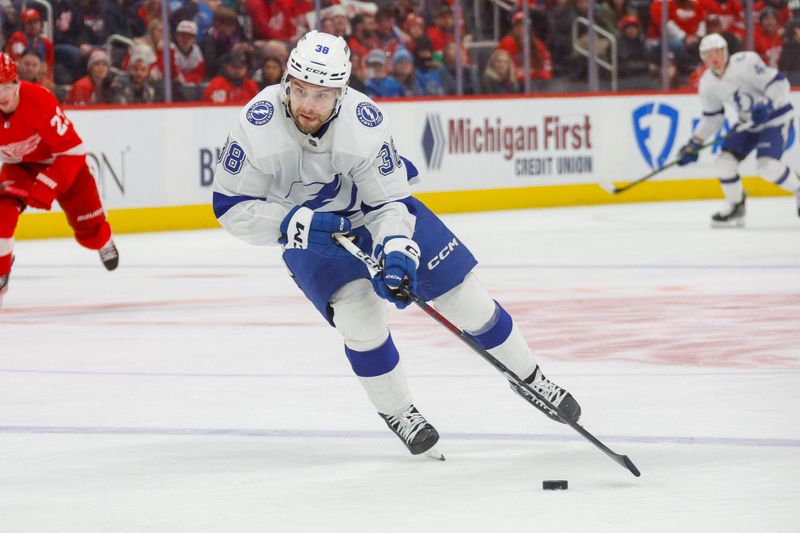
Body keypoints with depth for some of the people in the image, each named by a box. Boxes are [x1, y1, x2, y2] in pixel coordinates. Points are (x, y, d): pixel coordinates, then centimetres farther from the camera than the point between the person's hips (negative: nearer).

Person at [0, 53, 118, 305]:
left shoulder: (39, 101, -38)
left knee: (87, 225, 11)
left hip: (59, 159, -2)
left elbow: (72, 150, -32)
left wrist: (47, 187, -35)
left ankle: (104, 241, 49)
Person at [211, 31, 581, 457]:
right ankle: (396, 412, 1)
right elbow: (230, 206, -24)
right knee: (358, 309, -23)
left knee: (462, 292, 1)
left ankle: (528, 377, 24)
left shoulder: (365, 123, -31)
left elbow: (389, 202, -22)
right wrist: (294, 223, -36)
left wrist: (395, 250, -40)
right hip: (308, 229, -1)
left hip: (378, 207, 1)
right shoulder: (258, 126, -31)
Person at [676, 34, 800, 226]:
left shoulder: (745, 63, -23)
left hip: (775, 117, -7)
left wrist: (765, 104, -37)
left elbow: (779, 83, -23)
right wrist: (694, 144, 2)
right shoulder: (707, 83, -2)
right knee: (725, 161, -5)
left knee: (767, 165, -23)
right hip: (748, 123, 7)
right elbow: (711, 117, 9)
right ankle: (735, 207, 16)